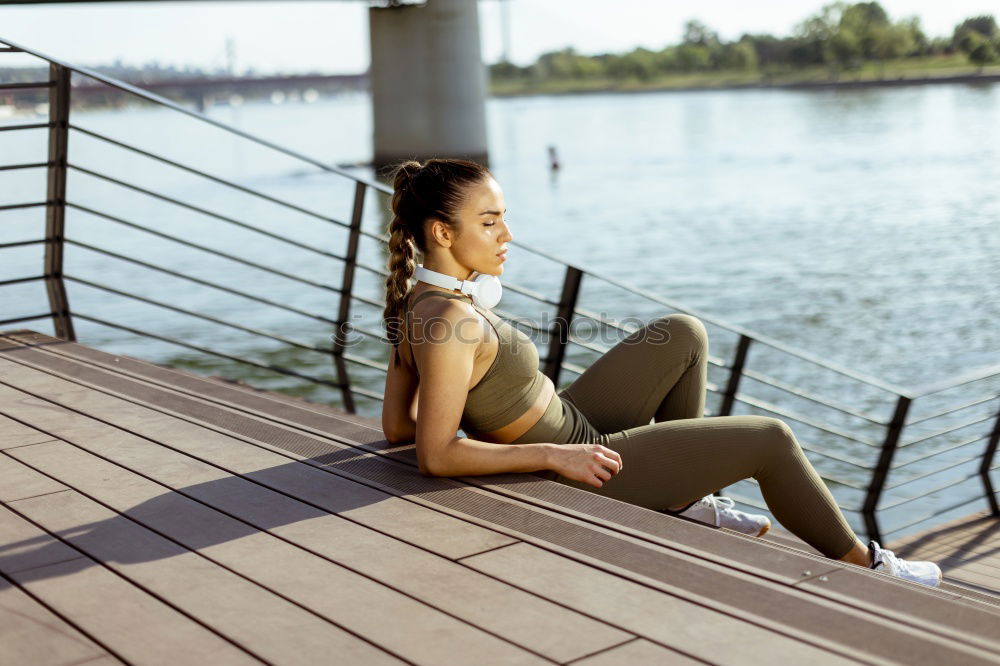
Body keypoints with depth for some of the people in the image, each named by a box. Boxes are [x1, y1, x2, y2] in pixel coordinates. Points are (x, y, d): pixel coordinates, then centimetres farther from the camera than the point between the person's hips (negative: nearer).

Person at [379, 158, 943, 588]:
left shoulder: (413, 303, -3)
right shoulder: (449, 322, -30)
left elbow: (396, 426, 2)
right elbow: (436, 456, -30)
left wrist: (486, 415, 8)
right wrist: (555, 456, -24)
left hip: (567, 429, 9)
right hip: (586, 474, -9)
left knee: (684, 333, 18)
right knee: (770, 439, 3)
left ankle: (689, 499, 24)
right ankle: (859, 561, 27)